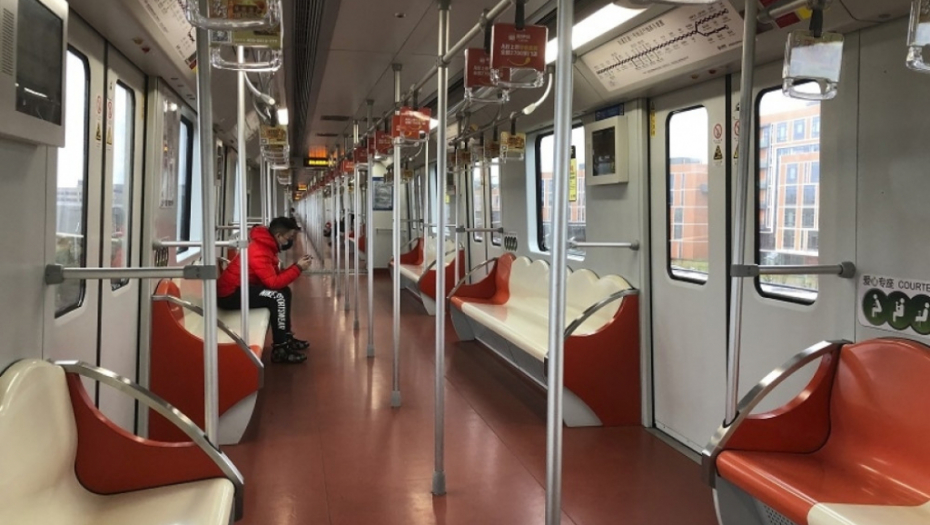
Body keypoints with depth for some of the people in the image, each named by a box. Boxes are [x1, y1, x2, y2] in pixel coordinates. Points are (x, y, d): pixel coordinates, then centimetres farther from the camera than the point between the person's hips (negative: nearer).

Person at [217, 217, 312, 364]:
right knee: (278, 298, -22)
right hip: (230, 294, -10)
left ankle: (286, 338, 17)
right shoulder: (260, 251, -24)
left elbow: (276, 276, 7)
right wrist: (298, 268, -21)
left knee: (284, 291, 9)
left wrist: (296, 266, -5)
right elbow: (274, 282, -27)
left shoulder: (266, 245, 7)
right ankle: (280, 349, -15)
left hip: (239, 288, 10)